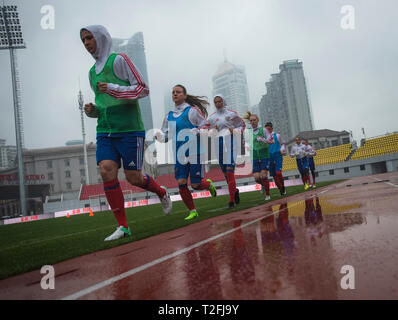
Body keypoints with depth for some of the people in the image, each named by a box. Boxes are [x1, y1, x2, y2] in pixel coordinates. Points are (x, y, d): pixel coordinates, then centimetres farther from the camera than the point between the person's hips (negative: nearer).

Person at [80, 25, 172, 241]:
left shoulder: (119, 60, -2)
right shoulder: (92, 72, 19)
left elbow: (143, 89, -7)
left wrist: (113, 89, -16)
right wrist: (92, 110, 6)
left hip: (129, 129, -6)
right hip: (105, 131, 6)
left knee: (133, 178, -3)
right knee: (107, 172, -10)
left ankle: (162, 193, 31)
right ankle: (122, 227, -1)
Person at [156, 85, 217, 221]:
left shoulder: (192, 111, -4)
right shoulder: (169, 115, 11)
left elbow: (206, 126, -1)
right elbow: (166, 136, 16)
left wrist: (197, 131, -20)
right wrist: (159, 136, -6)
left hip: (195, 152, -4)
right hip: (179, 154, 5)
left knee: (195, 185, -3)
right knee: (181, 183, -5)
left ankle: (208, 184, 34)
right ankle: (192, 211, 12)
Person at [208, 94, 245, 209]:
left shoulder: (231, 114, 3)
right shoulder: (212, 117, 12)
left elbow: (242, 124, 12)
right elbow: (207, 130, 17)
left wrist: (234, 130, -6)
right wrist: (213, 130, -4)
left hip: (230, 142, -4)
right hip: (219, 143, 4)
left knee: (229, 170, -13)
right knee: (224, 171, 7)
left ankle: (231, 200, -12)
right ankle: (235, 191, 32)